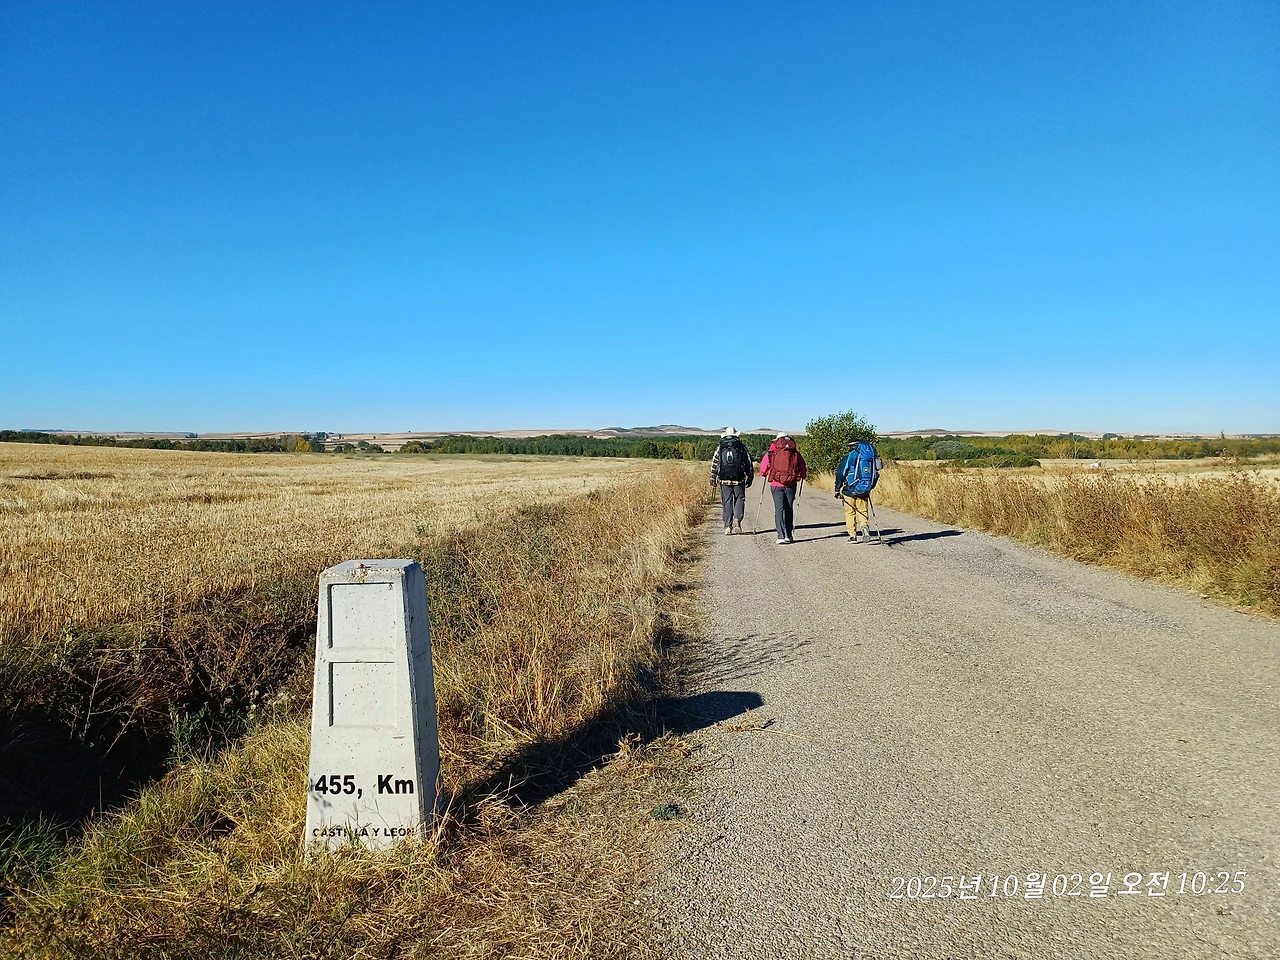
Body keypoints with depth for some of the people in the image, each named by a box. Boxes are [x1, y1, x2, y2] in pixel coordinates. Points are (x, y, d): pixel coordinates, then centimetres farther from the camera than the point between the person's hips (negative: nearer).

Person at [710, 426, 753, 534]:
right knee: (740, 499, 12)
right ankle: (737, 519, -9)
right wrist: (750, 478, 13)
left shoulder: (720, 448, 6)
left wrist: (713, 479, 10)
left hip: (724, 481, 1)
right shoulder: (742, 447, 5)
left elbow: (714, 465, 5)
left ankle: (728, 527, 5)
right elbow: (749, 464, 6)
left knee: (726, 502, 6)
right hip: (739, 480, -1)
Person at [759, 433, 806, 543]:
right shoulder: (795, 453, 5)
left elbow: (763, 470, -1)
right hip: (791, 485, 2)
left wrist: (766, 474, 19)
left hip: (776, 485, -1)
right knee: (789, 509, 12)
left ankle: (781, 536, -12)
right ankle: (789, 536, 15)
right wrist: (801, 476, 25)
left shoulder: (771, 453, 1)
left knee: (779, 509, -2)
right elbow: (803, 469, 6)